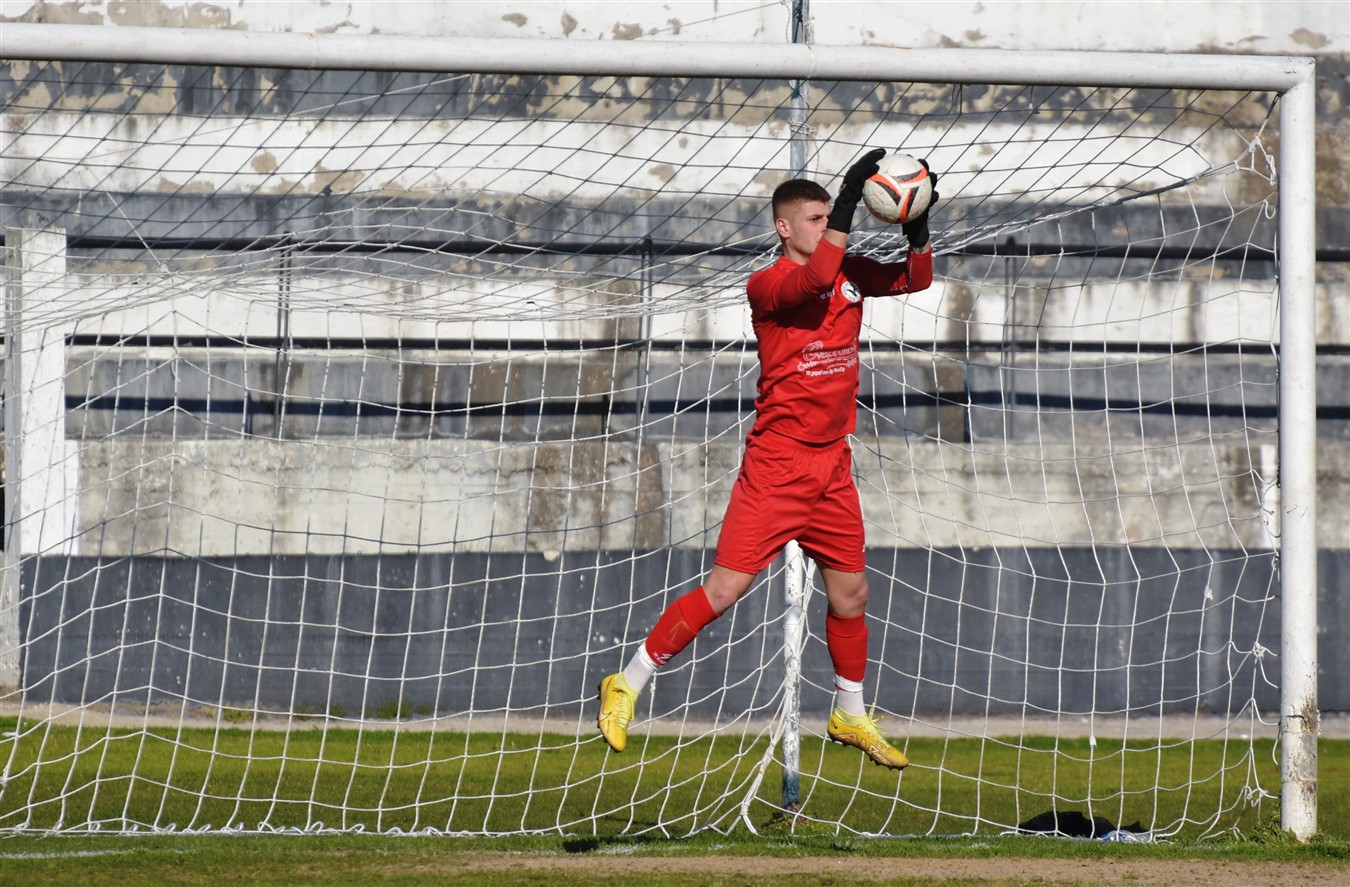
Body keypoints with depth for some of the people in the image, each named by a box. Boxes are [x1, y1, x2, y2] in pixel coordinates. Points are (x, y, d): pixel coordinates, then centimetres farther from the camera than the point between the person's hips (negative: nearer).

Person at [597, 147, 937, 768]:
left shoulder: (851, 274, 10)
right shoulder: (766, 285, -11)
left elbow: (915, 278, 7)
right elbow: (813, 280, -30)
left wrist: (918, 227, -11)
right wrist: (847, 205, -32)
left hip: (833, 466, 6)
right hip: (776, 465, -6)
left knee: (850, 594, 12)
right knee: (725, 588, -9)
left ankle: (850, 716, 29)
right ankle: (627, 687, 2)